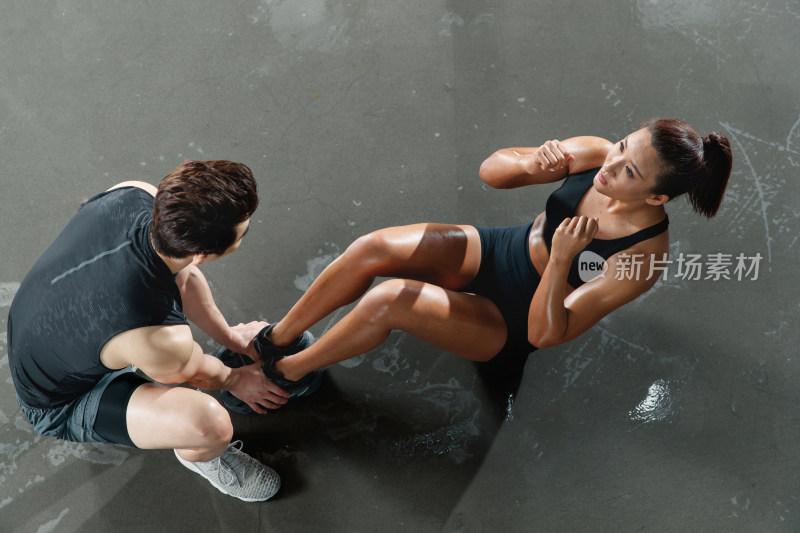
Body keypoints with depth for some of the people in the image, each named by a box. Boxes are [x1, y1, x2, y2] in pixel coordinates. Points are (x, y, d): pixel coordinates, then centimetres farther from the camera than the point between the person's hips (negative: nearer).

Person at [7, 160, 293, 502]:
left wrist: (227, 336, 8)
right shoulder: (159, 337, -42)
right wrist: (234, 379, 7)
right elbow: (190, 373, -15)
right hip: (59, 406, -7)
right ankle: (196, 455, 10)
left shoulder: (135, 194, -25)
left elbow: (184, 274, -4)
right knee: (211, 423, -28)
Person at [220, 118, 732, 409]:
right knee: (372, 248, -20)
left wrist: (560, 260, -40)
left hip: (508, 324, -5)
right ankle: (273, 338, 2)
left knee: (388, 299, -28)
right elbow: (491, 170, -7)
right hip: (489, 251, 5)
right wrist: (532, 164, -28)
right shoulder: (595, 155, -14)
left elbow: (546, 334, -25)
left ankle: (287, 372, 0)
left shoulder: (643, 253, -26)